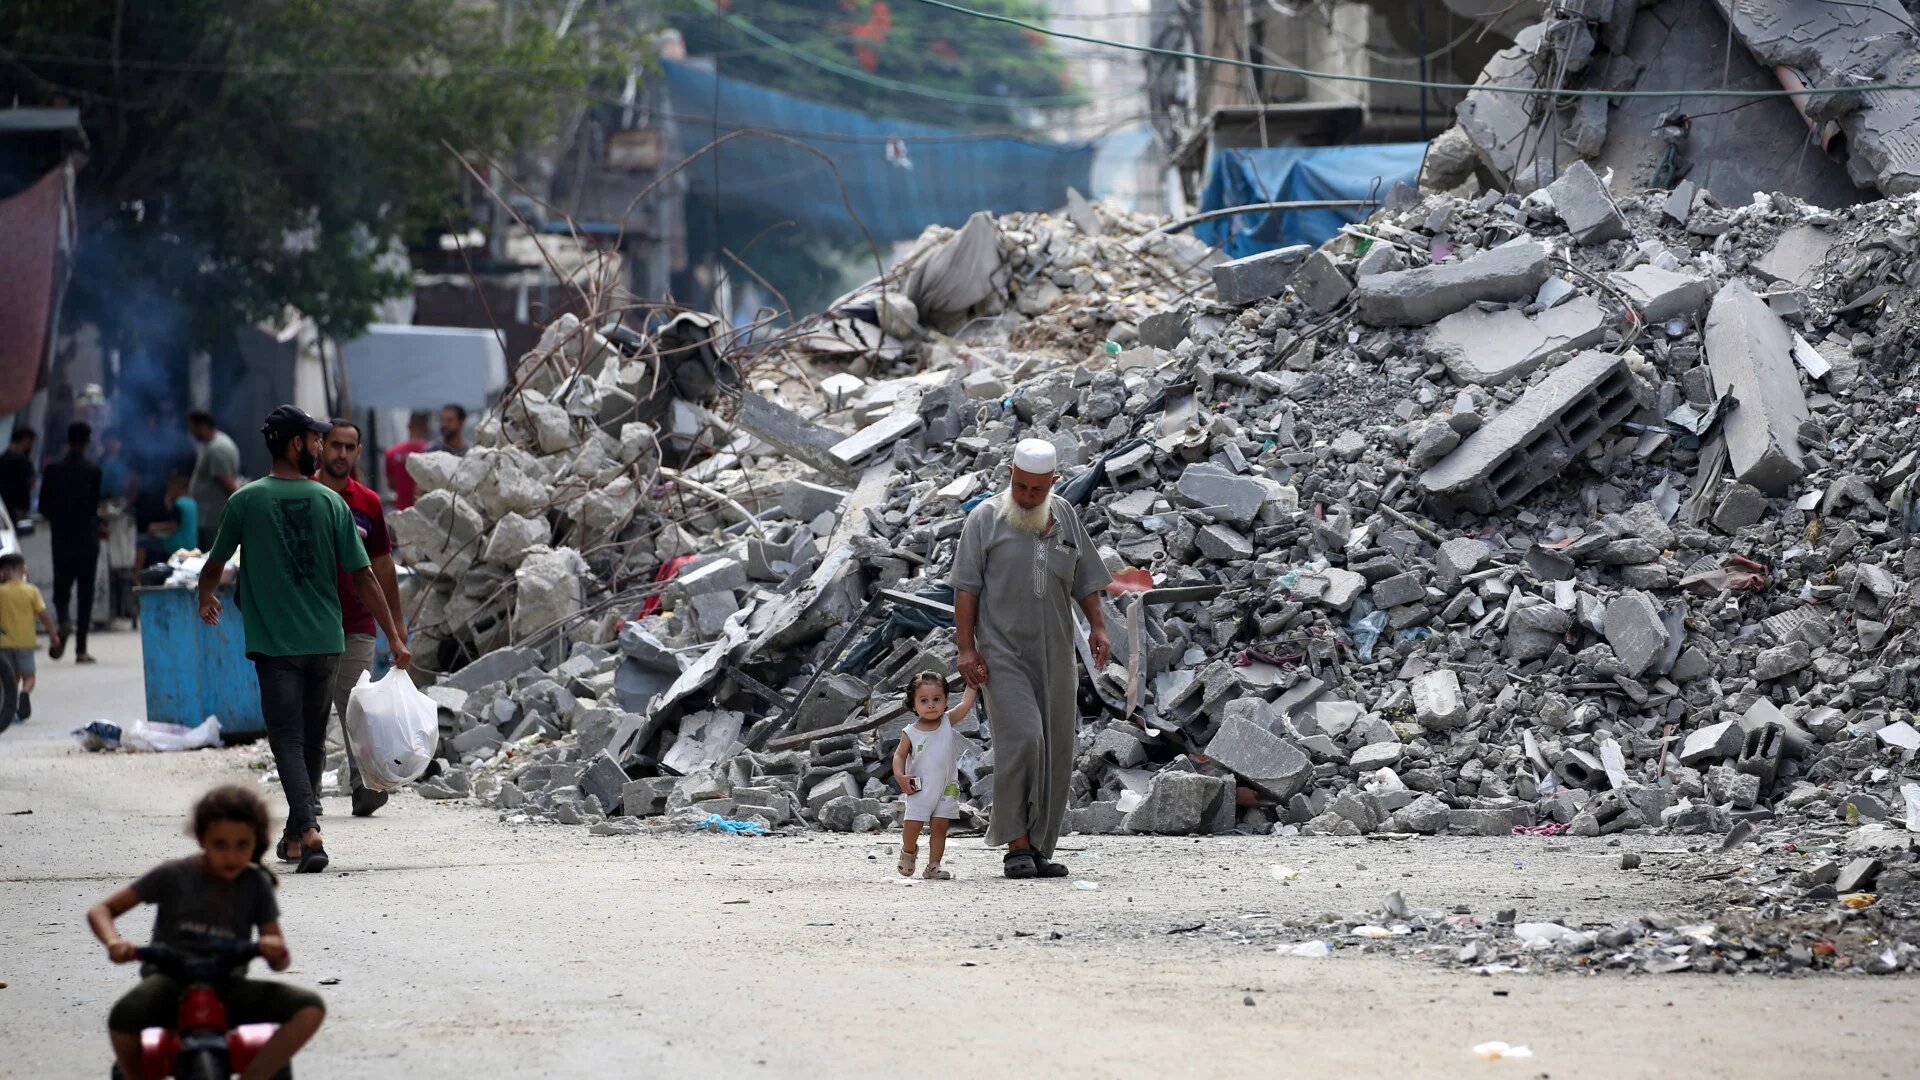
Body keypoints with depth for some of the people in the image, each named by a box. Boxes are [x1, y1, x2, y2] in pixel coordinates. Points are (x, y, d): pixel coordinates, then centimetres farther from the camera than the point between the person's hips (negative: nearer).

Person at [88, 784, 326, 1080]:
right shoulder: (173, 876, 1)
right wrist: (114, 942, -20)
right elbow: (100, 910, 4)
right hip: (170, 981, -2)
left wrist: (275, 951, -20)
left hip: (226, 988, 2)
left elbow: (280, 961, 6)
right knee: (124, 1017, -38)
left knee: (311, 1008, -21)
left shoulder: (256, 885, 7)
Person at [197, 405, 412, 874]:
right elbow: (363, 577, -2)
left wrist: (206, 600, 31)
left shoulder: (245, 501, -4)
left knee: (288, 740, -4)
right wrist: (395, 638, 4)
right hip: (325, 641, 2)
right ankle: (298, 832, 26)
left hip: (274, 643, -2)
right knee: (313, 741, 16)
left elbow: (215, 565, 8)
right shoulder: (330, 503, -1)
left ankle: (308, 831, -22)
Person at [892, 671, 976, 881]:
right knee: (912, 825, -4)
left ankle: (933, 865, 4)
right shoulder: (911, 733, -5)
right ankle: (909, 851, 25)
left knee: (939, 825, -1)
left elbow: (965, 704, -2)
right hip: (920, 789, -1)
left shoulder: (947, 722, 0)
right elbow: (899, 755, 2)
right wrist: (900, 776, -13)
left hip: (946, 789, 1)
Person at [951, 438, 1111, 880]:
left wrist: (1098, 626, 6)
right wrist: (966, 648, -10)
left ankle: (1040, 848, 8)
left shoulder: (1065, 516, 12)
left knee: (1055, 753, 2)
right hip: (1003, 654, -5)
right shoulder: (985, 519, -1)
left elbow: (1085, 578, 18)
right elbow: (966, 587, -3)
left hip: (1054, 656, 5)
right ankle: (1017, 846, -15)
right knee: (1021, 739, -18)